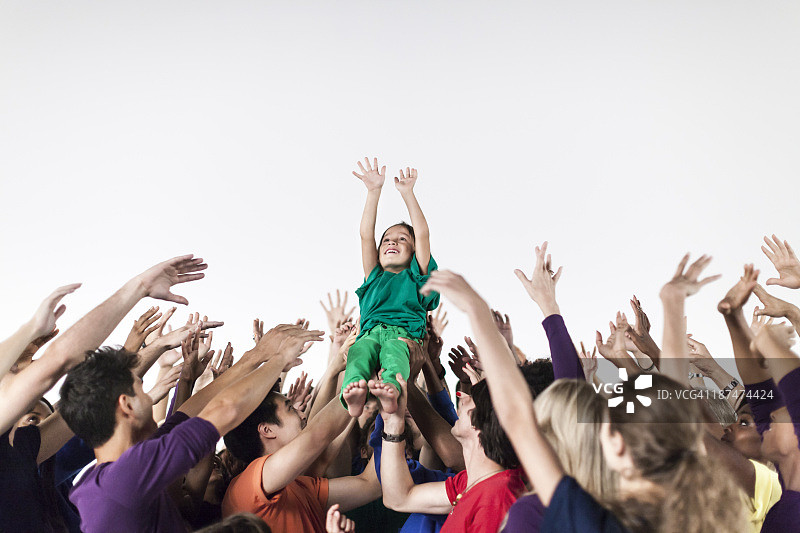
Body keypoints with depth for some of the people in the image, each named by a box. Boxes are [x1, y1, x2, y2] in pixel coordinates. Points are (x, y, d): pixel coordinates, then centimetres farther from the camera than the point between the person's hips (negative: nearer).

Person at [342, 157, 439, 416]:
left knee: (394, 348, -38)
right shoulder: (375, 276, 34)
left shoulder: (416, 275, 29)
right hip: (370, 333, 2)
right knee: (360, 350, -35)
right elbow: (366, 235, 23)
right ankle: (354, 394, -63)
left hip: (405, 333, -1)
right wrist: (374, 191, 16)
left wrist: (407, 193, 15)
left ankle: (391, 390, -66)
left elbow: (423, 234, 17)